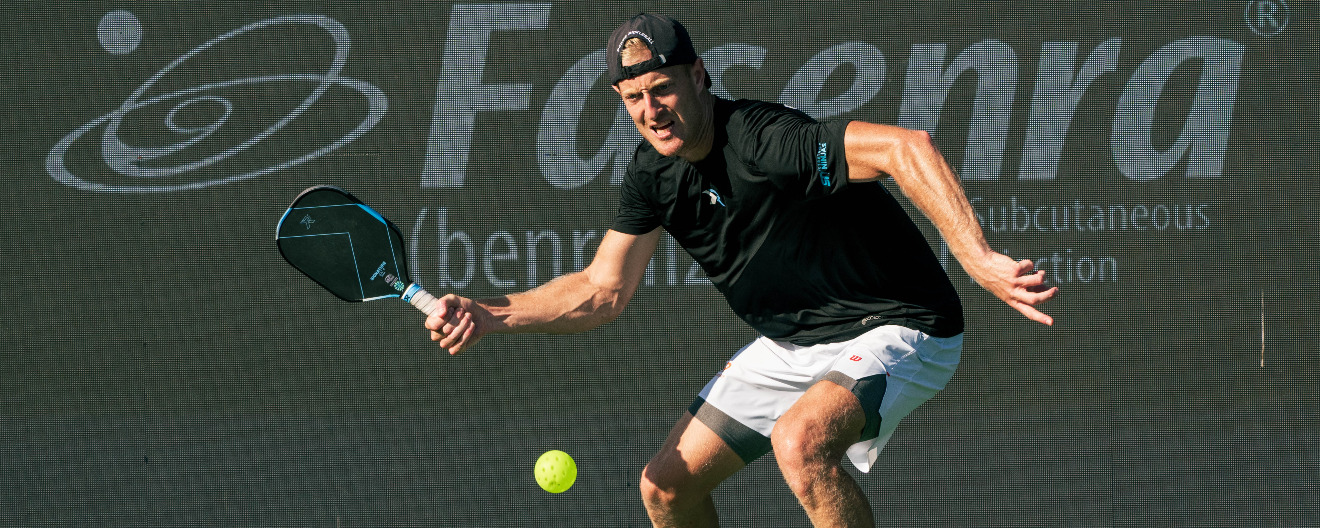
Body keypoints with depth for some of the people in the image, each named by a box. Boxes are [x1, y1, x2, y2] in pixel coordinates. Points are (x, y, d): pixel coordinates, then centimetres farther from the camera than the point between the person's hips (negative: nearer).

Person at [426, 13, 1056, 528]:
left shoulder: (764, 141, -30)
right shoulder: (653, 173, -3)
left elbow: (905, 146, -42)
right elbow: (603, 290, 4)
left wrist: (979, 261, -52)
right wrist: (488, 314, -10)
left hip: (896, 329, -8)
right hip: (791, 344, 8)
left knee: (800, 439, -36)